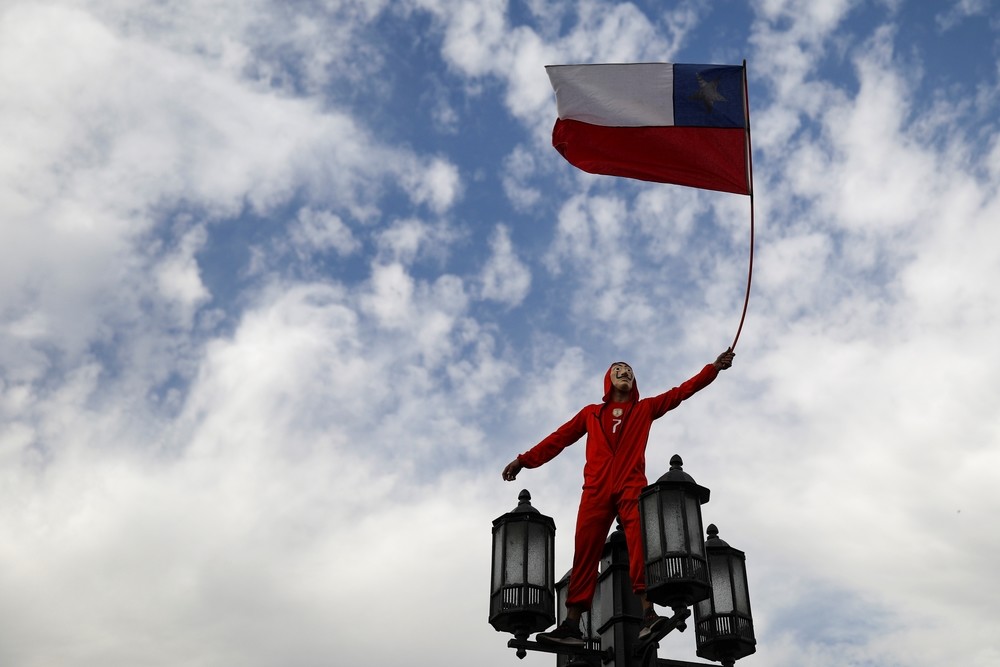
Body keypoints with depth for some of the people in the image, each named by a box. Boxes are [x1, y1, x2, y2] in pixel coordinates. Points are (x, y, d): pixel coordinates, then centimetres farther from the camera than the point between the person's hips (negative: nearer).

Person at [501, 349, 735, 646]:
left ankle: (648, 614, -33)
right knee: (585, 552, -9)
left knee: (640, 542, -21)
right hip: (597, 488, 1)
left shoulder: (645, 408, 23)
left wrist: (714, 367, 7)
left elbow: (682, 391, 16)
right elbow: (560, 438, 20)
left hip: (631, 486, -1)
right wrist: (524, 460, 13)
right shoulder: (591, 413, 24)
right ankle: (571, 624, -16)